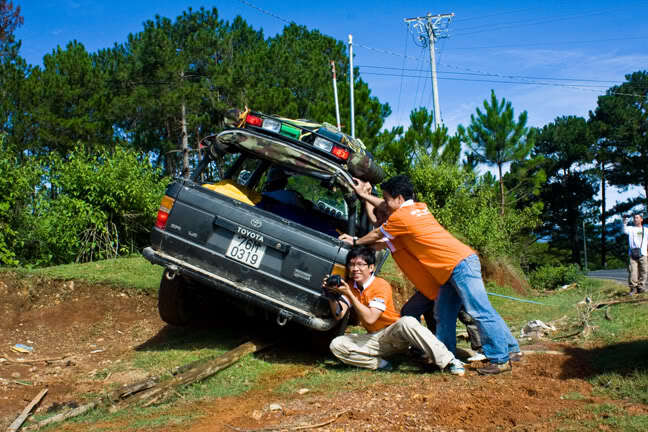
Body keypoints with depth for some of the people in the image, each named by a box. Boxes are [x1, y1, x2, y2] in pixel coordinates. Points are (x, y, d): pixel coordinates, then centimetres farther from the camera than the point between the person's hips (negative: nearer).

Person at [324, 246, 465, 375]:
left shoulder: (381, 285, -14)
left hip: (395, 334, -5)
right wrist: (332, 294, -23)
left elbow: (370, 318, -25)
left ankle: (448, 361, -37)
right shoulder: (350, 287, 4)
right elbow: (338, 315, -7)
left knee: (407, 322, -39)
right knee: (336, 345, -17)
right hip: (373, 339, 5)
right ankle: (380, 364, -21)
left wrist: (349, 294, -28)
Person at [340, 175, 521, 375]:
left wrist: (355, 241, 25)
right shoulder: (419, 207, 18)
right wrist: (362, 195, 42)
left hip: (460, 264, -10)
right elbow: (388, 207, 36)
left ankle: (502, 358, -9)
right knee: (443, 315, 10)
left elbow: (376, 235, 9)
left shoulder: (402, 216, -8)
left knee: (480, 311, -10)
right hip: (453, 269, 10)